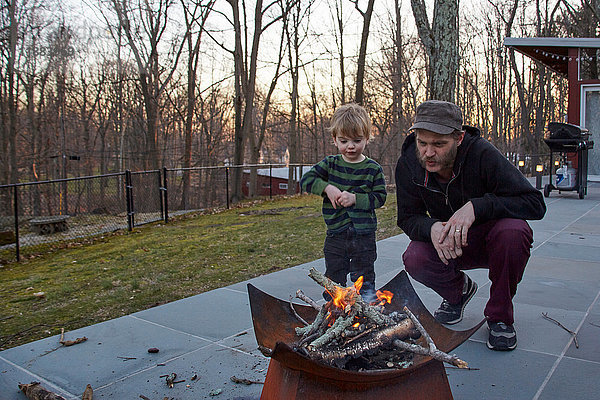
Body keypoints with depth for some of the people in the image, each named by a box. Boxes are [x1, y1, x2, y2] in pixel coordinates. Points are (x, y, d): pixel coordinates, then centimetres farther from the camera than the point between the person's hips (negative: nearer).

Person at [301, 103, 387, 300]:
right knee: (334, 279, 12)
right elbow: (306, 179, -1)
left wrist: (356, 198, -20)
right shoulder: (330, 164, 2)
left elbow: (380, 197, -6)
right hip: (335, 234, 2)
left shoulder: (373, 169, -3)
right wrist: (327, 188, -17)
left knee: (364, 280, 10)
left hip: (364, 234, -2)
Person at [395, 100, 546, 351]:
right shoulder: (408, 164, -17)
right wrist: (432, 228, -33)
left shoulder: (482, 154, -27)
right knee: (414, 259, -27)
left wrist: (476, 207, -40)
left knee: (513, 231, -35)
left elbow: (535, 203, -27)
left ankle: (500, 316, -10)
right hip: (446, 245, 2)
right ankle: (458, 290, 9)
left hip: (490, 240, -2)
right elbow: (408, 218, -9)